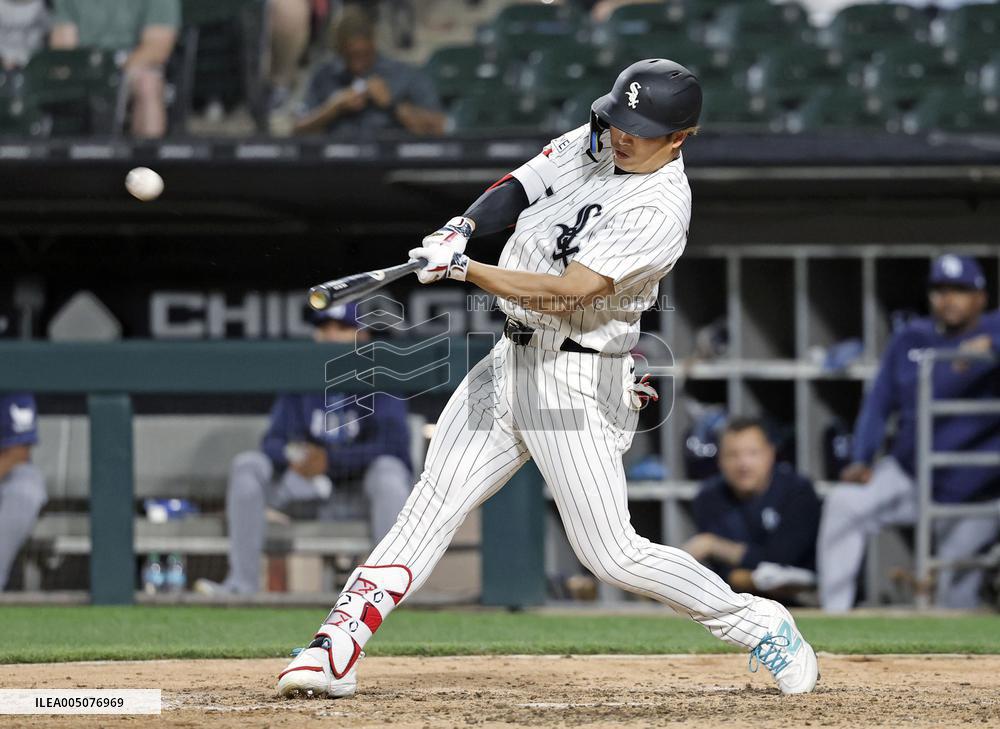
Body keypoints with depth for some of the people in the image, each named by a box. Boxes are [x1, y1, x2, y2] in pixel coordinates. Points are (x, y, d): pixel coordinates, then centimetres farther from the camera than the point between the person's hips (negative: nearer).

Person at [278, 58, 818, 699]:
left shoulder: (659, 212, -22)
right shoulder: (595, 142, 3)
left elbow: (566, 292, -27)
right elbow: (519, 189, 6)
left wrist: (463, 269, -29)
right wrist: (461, 230, -15)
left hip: (576, 381, -7)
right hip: (513, 359, 8)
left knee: (611, 554, -6)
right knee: (431, 508, 0)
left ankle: (759, 625, 10)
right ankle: (338, 651, -3)